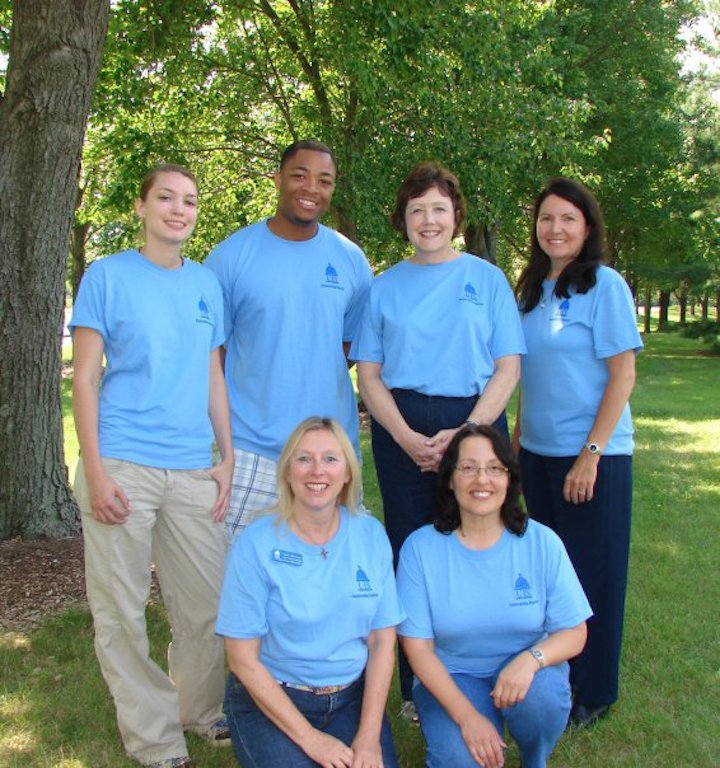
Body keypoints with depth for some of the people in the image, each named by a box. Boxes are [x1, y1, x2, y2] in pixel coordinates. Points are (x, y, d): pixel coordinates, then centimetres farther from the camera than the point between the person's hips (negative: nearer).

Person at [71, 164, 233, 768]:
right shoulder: (108, 276, 0)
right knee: (121, 610, 3)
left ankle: (201, 711, 31)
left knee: (207, 604, 9)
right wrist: (94, 471, -10)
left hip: (193, 469, 4)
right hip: (123, 465, -4)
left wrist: (227, 458, 9)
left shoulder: (207, 283, 13)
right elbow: (86, 378, -3)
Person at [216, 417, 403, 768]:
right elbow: (244, 661, -10)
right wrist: (310, 737, -14)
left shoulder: (371, 535, -1)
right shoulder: (256, 544, -11)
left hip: (352, 697, 2)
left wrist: (369, 736, -9)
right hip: (269, 701, -2)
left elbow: (382, 641, 1)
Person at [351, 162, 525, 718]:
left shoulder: (487, 278, 5)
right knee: (410, 550, 5)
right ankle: (415, 687, 18)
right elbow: (368, 374, 5)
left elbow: (508, 368, 0)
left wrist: (464, 434, -12)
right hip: (401, 430, 1)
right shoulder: (385, 287, 9)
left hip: (475, 423, -1)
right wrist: (406, 437, -10)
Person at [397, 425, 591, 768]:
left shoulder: (542, 543, -8)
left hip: (526, 671, 2)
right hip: (451, 676, -1)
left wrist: (531, 658, -27)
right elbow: (417, 645, -10)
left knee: (540, 695, -32)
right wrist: (467, 716, -21)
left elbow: (574, 633, -5)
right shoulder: (420, 547, -11)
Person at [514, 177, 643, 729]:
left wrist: (591, 455, -17)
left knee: (592, 573, 4)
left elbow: (623, 375, -13)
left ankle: (594, 694, 20)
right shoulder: (531, 289, 9)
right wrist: (517, 440, 10)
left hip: (593, 456, -6)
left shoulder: (605, 285, -10)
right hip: (538, 453, 6)